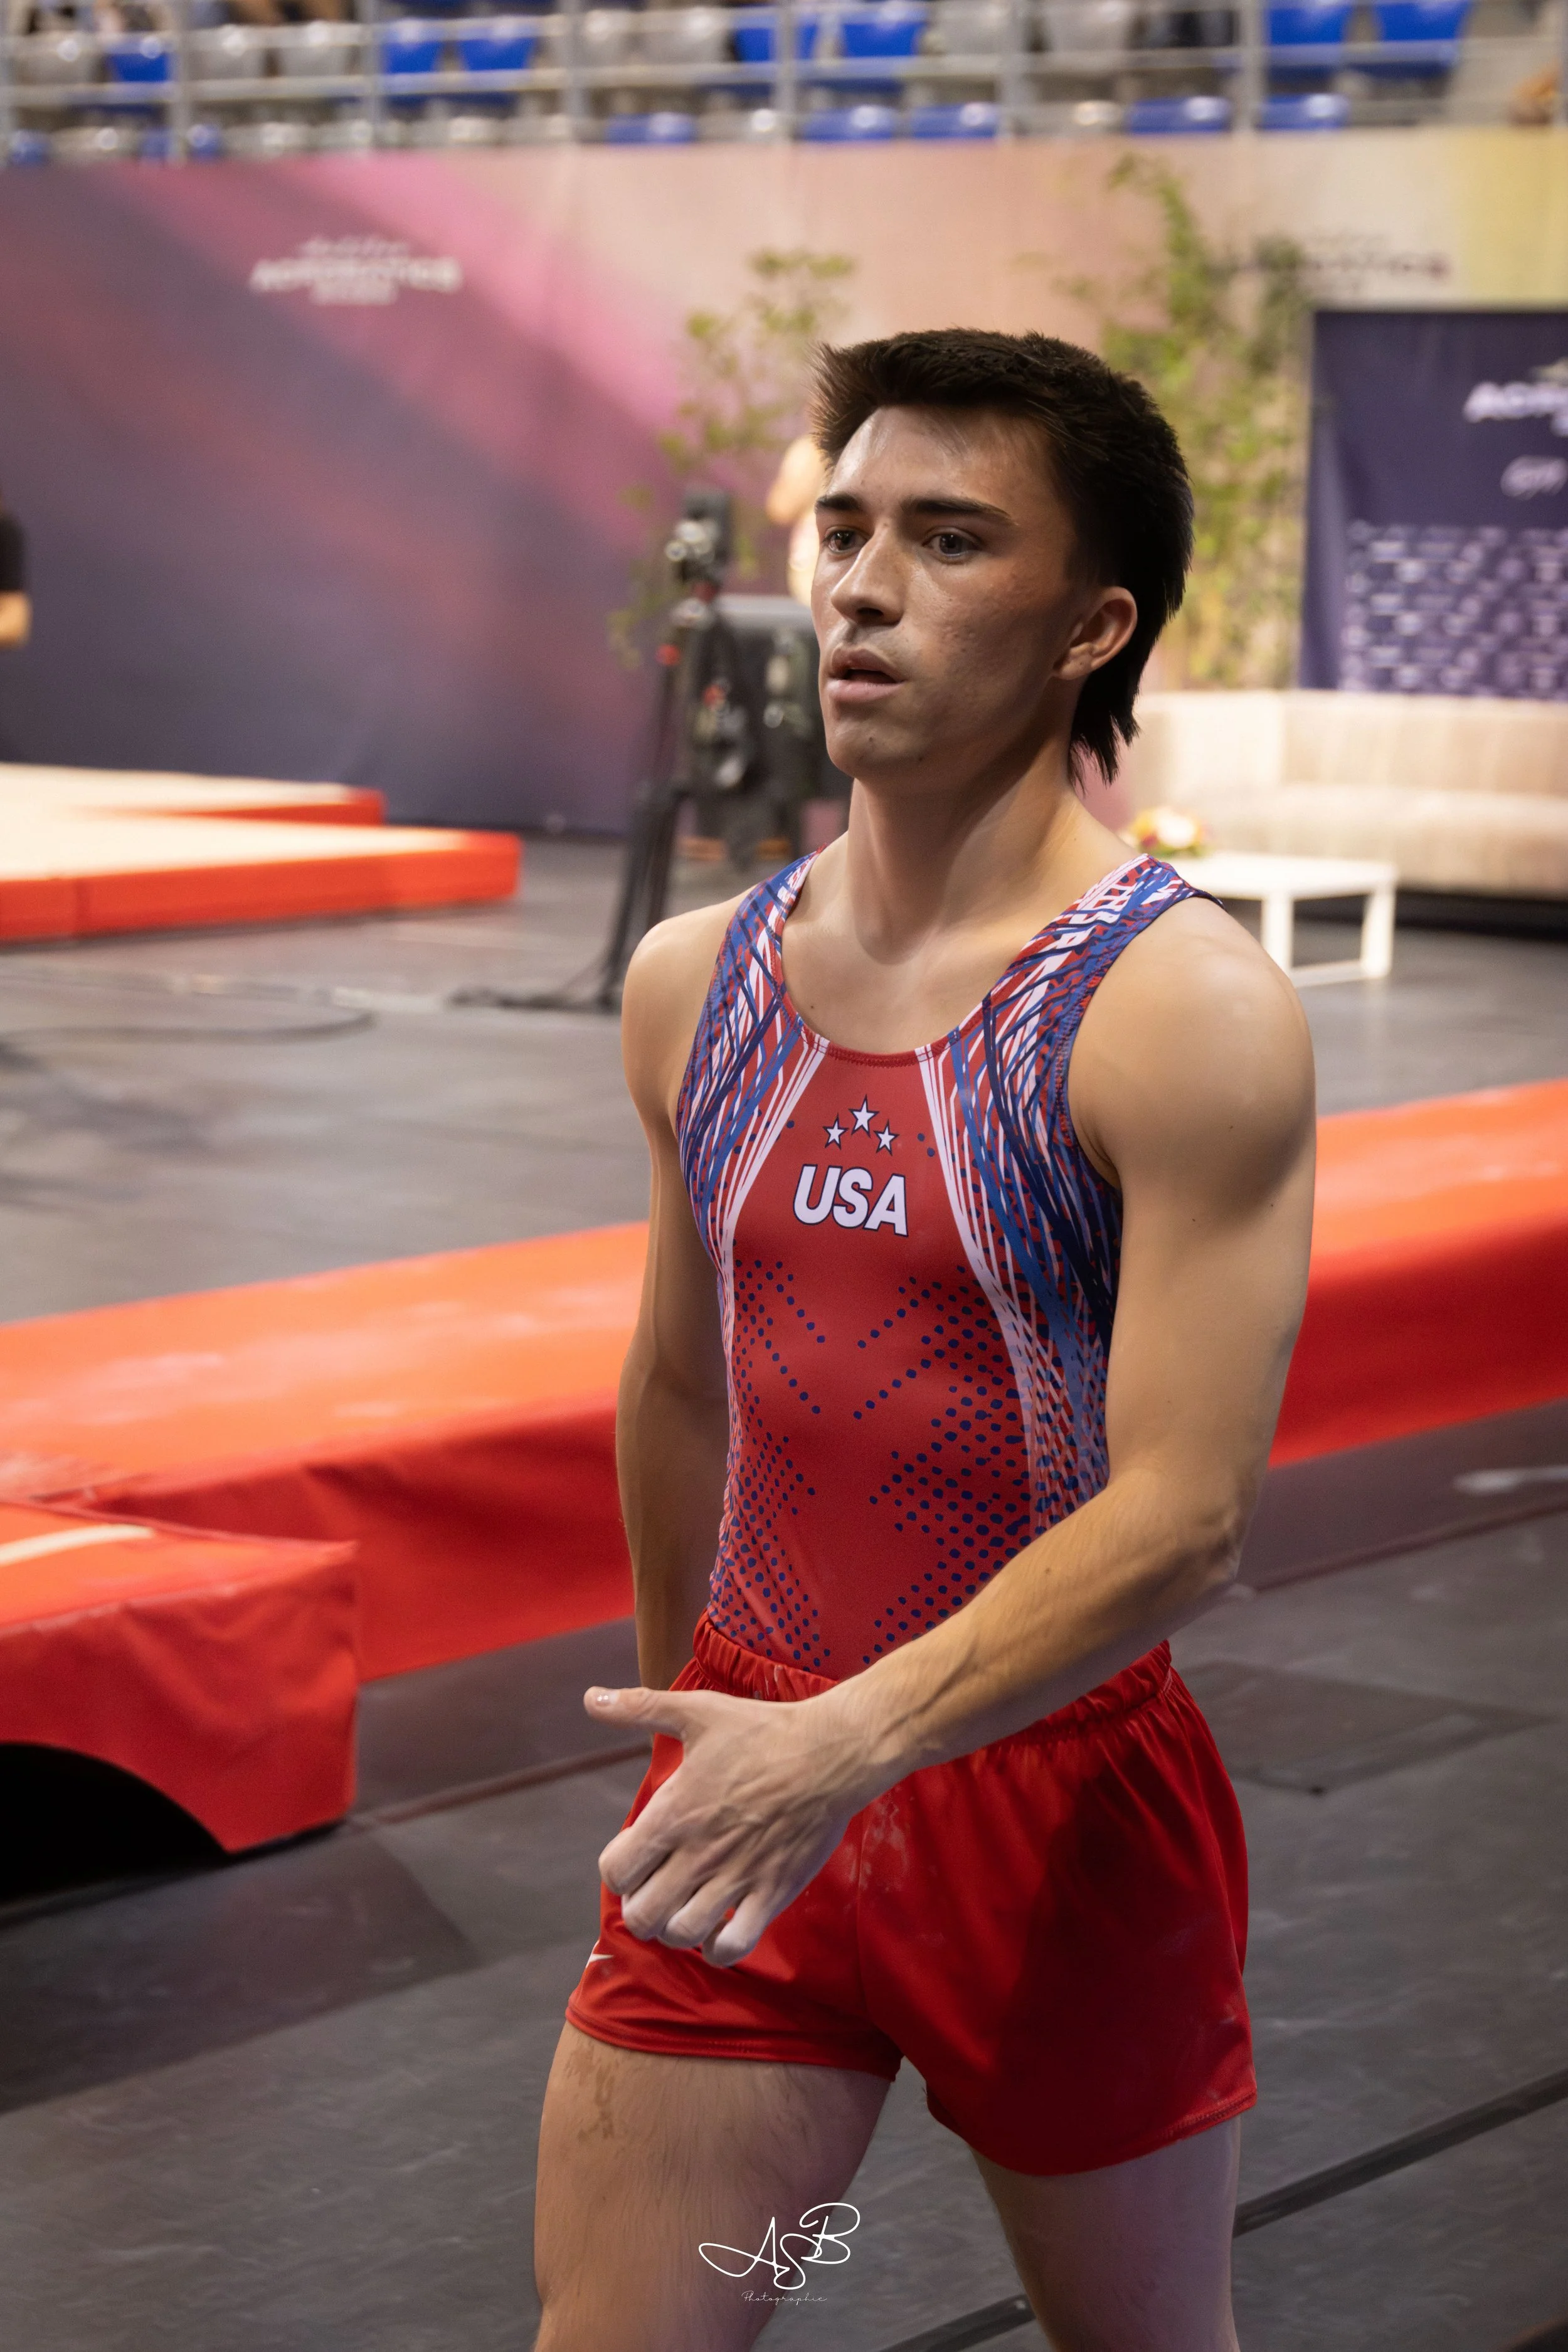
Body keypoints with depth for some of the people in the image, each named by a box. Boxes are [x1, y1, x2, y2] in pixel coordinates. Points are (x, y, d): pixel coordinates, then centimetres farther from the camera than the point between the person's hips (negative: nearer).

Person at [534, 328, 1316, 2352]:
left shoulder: (1185, 1012, -15)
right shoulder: (694, 983, 4)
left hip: (1056, 1790, -4)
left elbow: (1184, 1516, -21)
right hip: (755, 1772, 4)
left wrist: (852, 1737, -29)